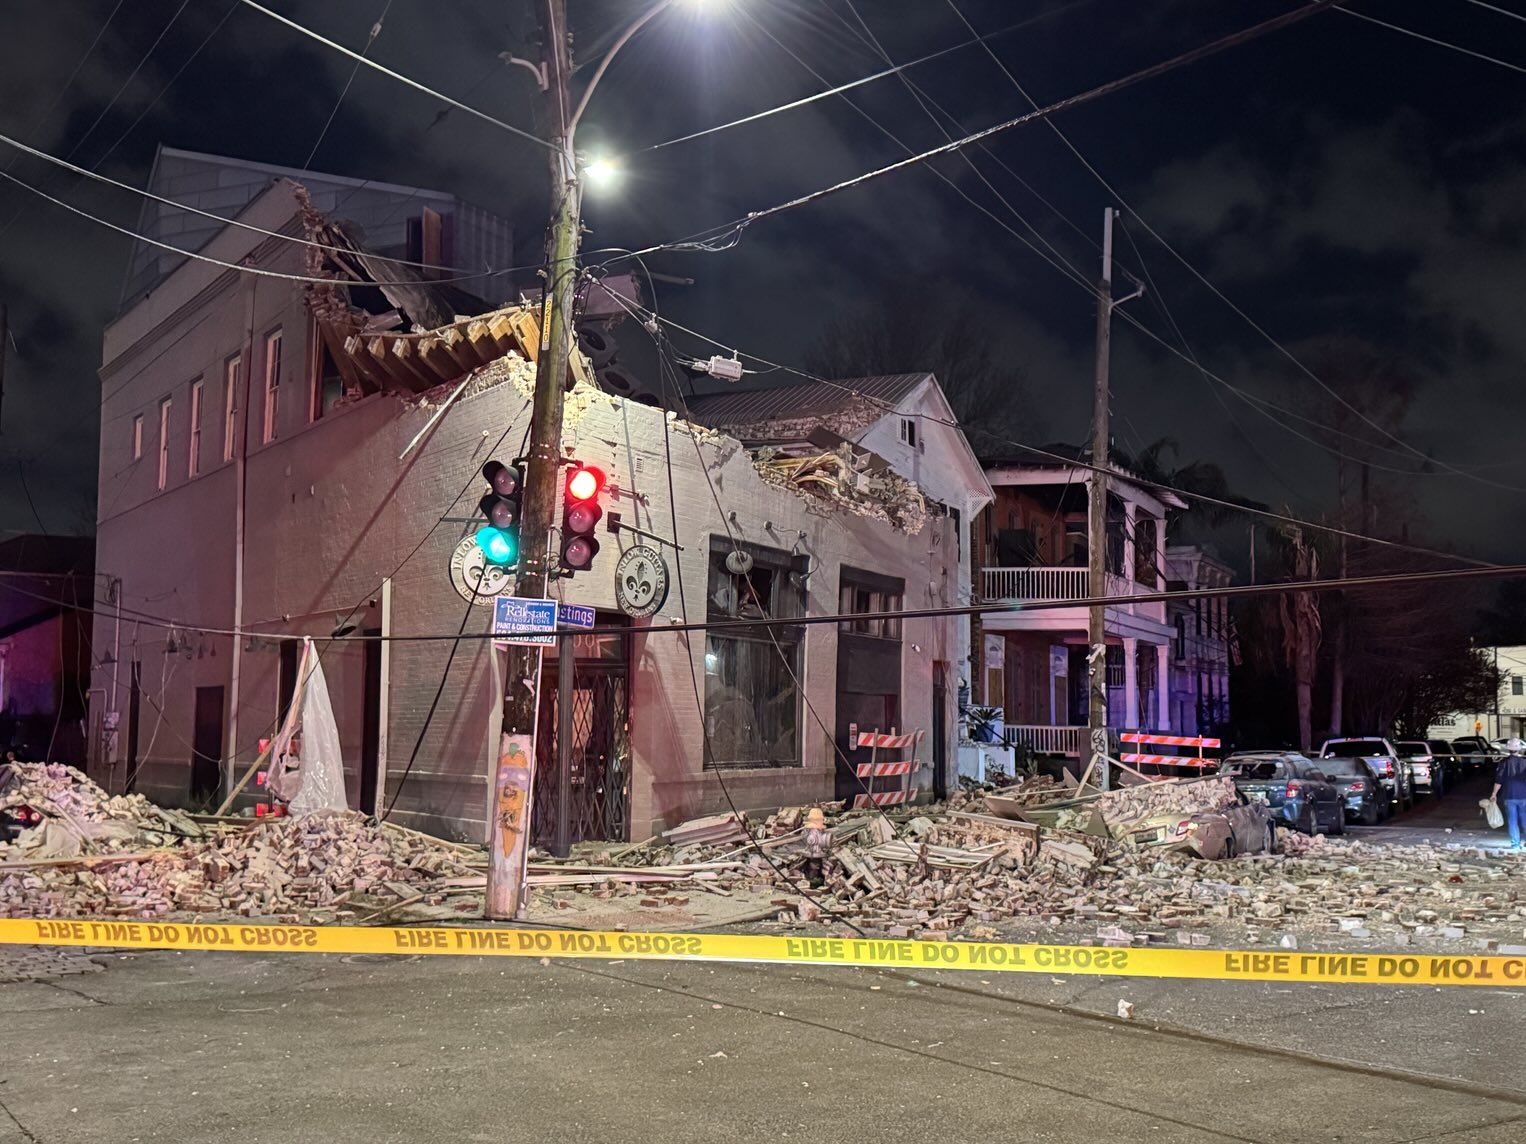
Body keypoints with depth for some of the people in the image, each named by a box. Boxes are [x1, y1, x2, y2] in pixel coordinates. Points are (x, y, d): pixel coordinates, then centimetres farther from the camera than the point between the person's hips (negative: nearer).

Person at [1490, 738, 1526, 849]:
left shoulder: (1504, 762, -5)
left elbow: (1499, 780, -7)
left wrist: (1494, 794, 2)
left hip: (1509, 797, 0)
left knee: (1512, 821, 6)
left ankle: (1515, 844, 6)